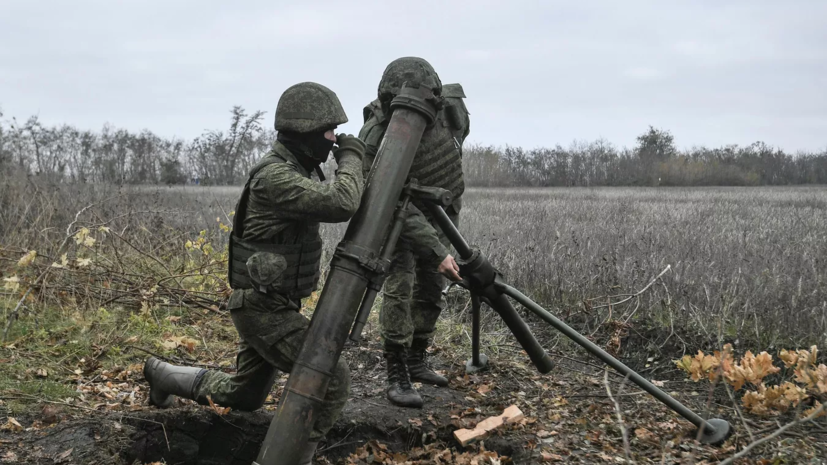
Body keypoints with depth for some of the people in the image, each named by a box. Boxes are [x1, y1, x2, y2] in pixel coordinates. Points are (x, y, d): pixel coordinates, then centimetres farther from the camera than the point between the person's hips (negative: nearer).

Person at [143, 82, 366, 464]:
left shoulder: (292, 170, 9)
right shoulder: (276, 177, -24)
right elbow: (342, 205, -33)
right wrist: (351, 158, -18)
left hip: (269, 305, 10)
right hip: (264, 310, -10)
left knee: (243, 396, 25)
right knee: (333, 378, -15)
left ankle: (163, 375, 42)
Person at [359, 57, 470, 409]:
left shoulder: (451, 105, -22)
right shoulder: (375, 141, -36)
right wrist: (437, 252, -40)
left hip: (440, 211, 5)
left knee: (430, 289, 10)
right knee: (399, 287, -16)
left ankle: (416, 361, 25)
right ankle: (397, 376, -8)